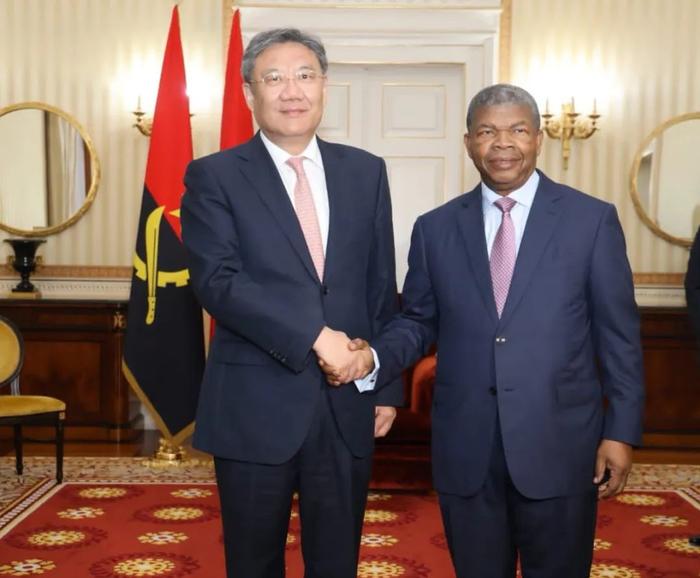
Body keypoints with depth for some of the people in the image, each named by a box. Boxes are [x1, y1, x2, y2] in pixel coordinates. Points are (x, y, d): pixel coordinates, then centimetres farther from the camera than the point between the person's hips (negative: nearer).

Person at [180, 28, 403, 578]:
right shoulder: (214, 176, -3)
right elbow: (217, 281, -16)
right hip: (256, 405, -2)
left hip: (348, 402, 3)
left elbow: (382, 289, 9)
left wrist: (388, 386, 7)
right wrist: (315, 335, -23)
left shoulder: (365, 171, 7)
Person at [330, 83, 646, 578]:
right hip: (465, 447, 2)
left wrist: (621, 430, -3)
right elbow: (419, 321, 10)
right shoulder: (435, 228, 6)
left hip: (559, 443, -2)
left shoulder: (592, 219, -1)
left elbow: (617, 333, 0)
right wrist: (374, 357, -10)